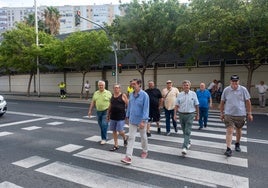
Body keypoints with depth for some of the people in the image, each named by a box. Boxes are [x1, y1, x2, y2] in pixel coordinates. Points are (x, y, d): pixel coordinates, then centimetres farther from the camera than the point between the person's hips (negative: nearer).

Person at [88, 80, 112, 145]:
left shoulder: (108, 93, -4)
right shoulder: (95, 93, 8)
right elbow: (93, 102, 11)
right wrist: (90, 110, 7)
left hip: (106, 111, -4)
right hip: (98, 111, 5)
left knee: (104, 125, -10)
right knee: (101, 125, 12)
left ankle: (104, 139, 1)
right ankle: (104, 137, 29)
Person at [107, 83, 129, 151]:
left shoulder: (123, 95, -6)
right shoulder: (112, 96, 10)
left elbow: (128, 105, -6)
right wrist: (108, 115, 17)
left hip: (121, 117, -6)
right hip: (113, 116, 6)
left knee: (120, 131, -6)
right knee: (114, 131, 9)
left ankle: (125, 138, 26)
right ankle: (116, 145, 22)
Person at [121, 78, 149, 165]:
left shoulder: (144, 95, -16)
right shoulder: (131, 95, 1)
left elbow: (146, 108, -19)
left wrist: (143, 121, -24)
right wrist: (127, 116, 12)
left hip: (141, 120, -4)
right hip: (132, 120, 4)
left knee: (143, 137, 16)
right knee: (131, 137, 0)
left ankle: (145, 151, 39)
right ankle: (128, 157, 1)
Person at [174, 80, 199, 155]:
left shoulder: (193, 94, -1)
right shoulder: (179, 95, 3)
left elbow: (196, 105, 3)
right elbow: (176, 105, 4)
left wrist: (197, 115, 4)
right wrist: (175, 114, -3)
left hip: (190, 115, -3)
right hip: (181, 114, 3)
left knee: (187, 131, -9)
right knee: (184, 131, 15)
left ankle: (184, 147, -10)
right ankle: (188, 142, 38)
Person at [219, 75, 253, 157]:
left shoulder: (243, 89, -4)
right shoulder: (226, 90, -4)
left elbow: (248, 102, 2)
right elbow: (222, 102, 4)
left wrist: (249, 113, 2)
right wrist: (222, 113, 7)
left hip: (240, 114, 1)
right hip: (229, 114, -1)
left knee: (238, 130, 17)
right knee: (229, 131, -8)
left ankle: (237, 144, 40)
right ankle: (228, 149, -6)